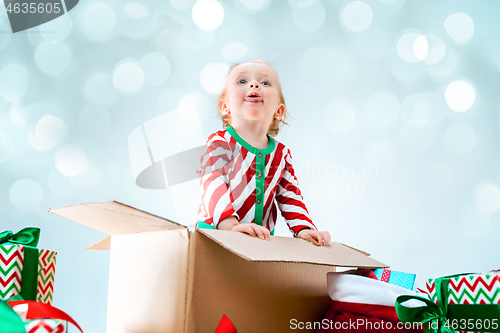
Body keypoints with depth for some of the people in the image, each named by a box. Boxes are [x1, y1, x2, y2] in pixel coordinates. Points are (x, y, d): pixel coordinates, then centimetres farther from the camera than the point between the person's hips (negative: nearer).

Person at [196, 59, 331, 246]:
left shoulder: (281, 153, 11)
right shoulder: (219, 143, -4)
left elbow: (289, 197, 13)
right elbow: (213, 187, -17)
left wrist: (304, 229, -4)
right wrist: (230, 226, -32)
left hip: (261, 238, 4)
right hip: (215, 234, -4)